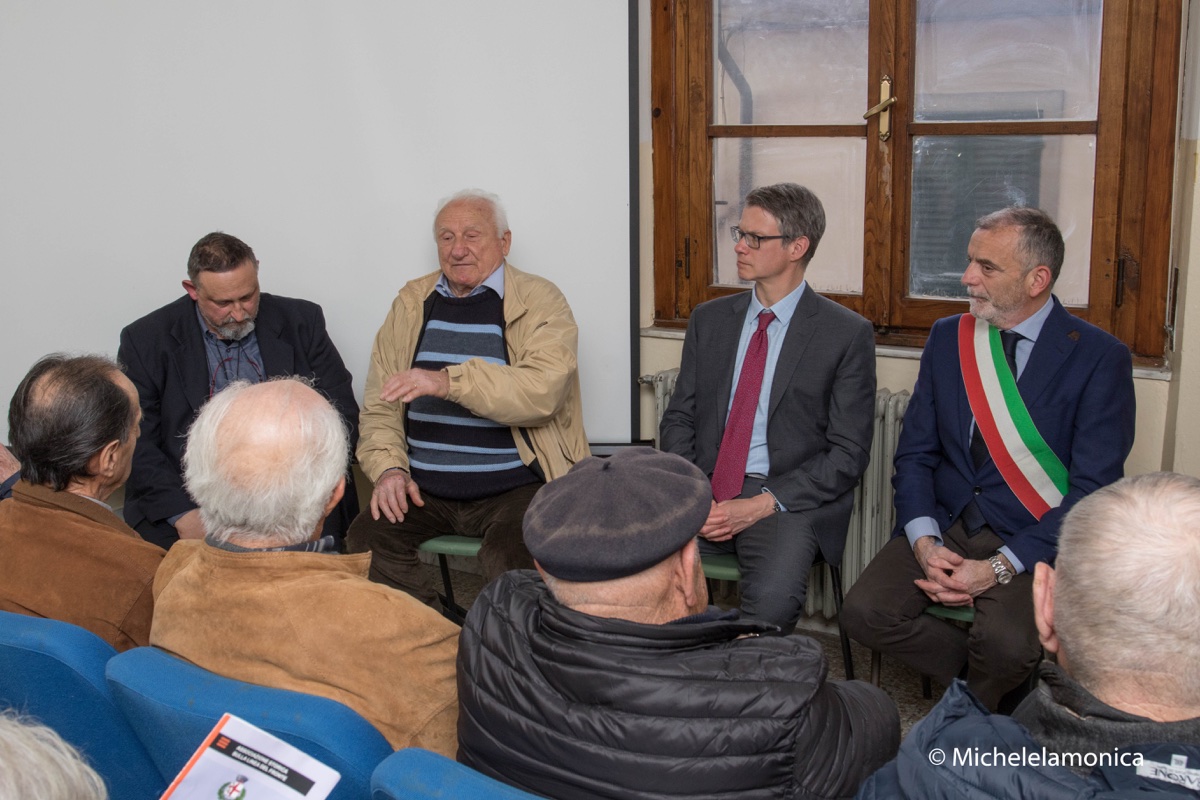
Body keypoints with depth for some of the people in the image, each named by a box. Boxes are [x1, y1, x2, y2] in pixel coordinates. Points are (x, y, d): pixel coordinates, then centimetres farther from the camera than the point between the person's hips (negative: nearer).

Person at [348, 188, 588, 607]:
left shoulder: (540, 301, 0)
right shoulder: (412, 303, 14)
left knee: (509, 557, -31)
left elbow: (544, 391, -18)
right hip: (423, 488, 4)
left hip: (513, 485, -4)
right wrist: (389, 467, -5)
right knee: (365, 540, -20)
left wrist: (449, 380, -27)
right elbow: (379, 406, 14)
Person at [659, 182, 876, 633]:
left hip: (789, 499, -4)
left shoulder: (847, 335, -1)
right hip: (703, 489, 4)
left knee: (771, 602, -33)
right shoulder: (709, 320, 14)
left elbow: (848, 452, -4)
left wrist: (763, 504, -14)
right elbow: (678, 418, 14)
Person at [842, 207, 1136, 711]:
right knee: (864, 612, -19)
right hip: (944, 524, 4)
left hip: (1034, 540, -4)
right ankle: (999, 683, 5)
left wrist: (1000, 568, -20)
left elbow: (1094, 489, -11)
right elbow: (915, 453, 7)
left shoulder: (1099, 358, -7)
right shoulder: (947, 337, 7)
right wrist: (924, 542, -11)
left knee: (1006, 643, -31)